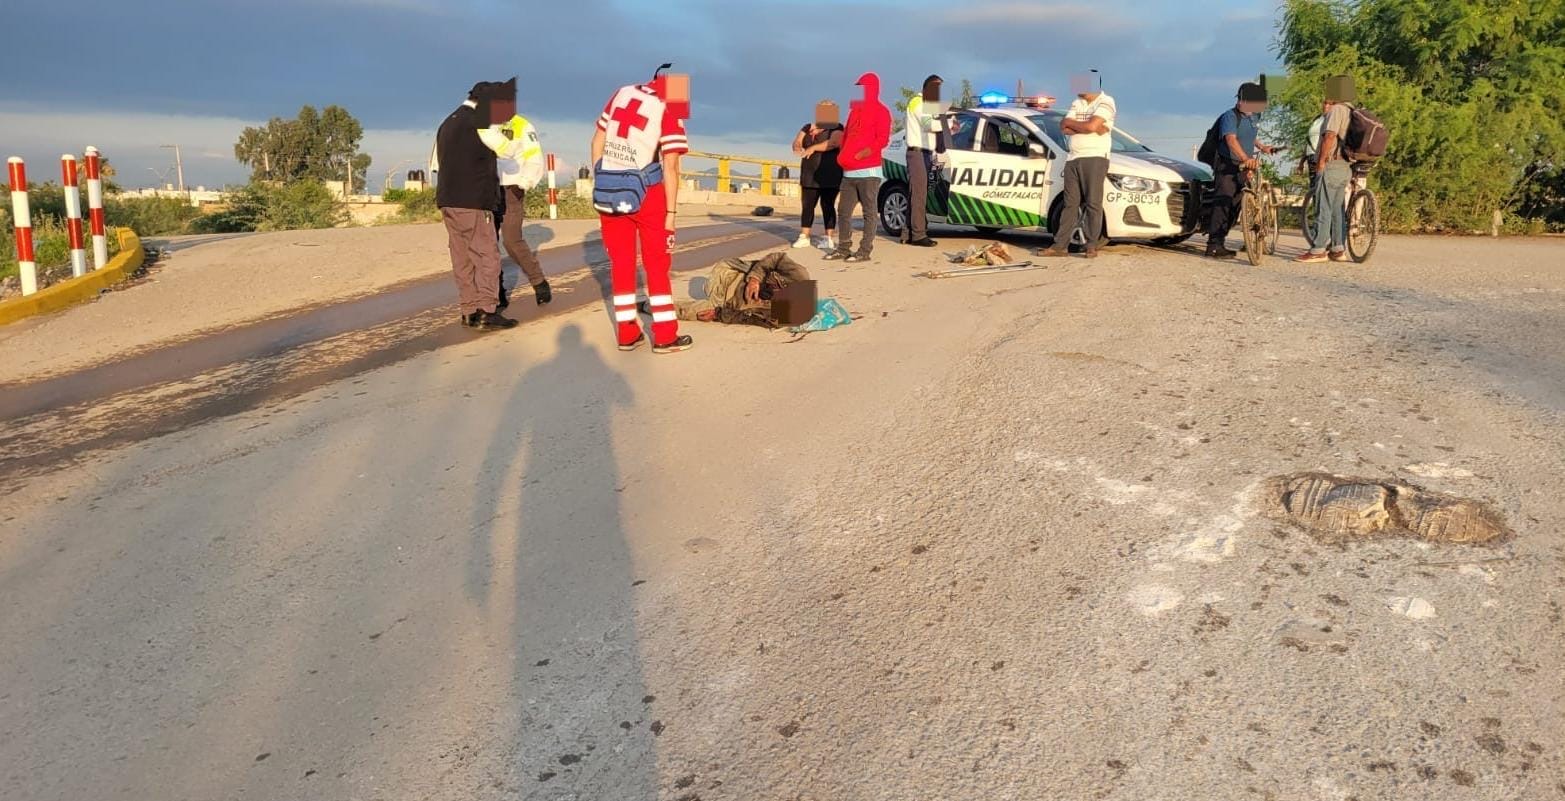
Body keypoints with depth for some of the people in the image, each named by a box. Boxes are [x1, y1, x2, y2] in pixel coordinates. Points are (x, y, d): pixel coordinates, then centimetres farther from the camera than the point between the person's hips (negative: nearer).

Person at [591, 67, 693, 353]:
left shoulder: (622, 93, 7)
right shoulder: (670, 112, -8)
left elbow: (597, 141, 9)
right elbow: (670, 168, -12)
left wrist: (599, 183, 15)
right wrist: (671, 213, -8)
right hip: (645, 193, -4)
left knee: (620, 263, 11)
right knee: (657, 264, 6)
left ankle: (627, 334, 14)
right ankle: (665, 336, 7)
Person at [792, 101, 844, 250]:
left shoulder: (837, 128, -4)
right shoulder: (807, 128, 14)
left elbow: (834, 142, -23)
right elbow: (796, 143, 4)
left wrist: (813, 147, -28)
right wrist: (798, 148, -21)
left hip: (829, 176, -5)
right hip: (810, 175, 6)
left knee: (827, 205, -6)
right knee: (807, 205, 4)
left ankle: (829, 238, -2)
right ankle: (804, 237, 8)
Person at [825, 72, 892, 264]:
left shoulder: (880, 111, -2)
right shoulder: (855, 110, 21)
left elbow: (883, 139, -12)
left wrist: (863, 153, -24)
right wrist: (843, 155, 8)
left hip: (868, 170, -8)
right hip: (848, 171, 8)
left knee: (869, 212, -3)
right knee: (843, 210, 7)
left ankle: (865, 250, -3)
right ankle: (843, 248, 14)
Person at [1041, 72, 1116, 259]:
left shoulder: (1106, 102, -2)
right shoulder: (1077, 103, 19)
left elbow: (1091, 126, -16)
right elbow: (1065, 128, 5)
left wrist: (1071, 123, -1)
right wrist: (1089, 127, -8)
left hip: (1095, 158, -6)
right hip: (1073, 159, 6)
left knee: (1093, 203, -6)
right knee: (1071, 203, 5)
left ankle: (1092, 246, -4)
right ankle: (1060, 245, 3)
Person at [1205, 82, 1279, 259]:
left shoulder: (1254, 117, 14)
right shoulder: (1230, 116, -12)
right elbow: (1231, 140, -29)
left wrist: (1262, 147, 20)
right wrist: (1246, 158, -42)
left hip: (1243, 168, 9)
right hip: (1227, 166, -9)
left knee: (1234, 206, 9)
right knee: (1223, 203, -17)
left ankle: (1220, 243, 15)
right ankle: (1213, 246, -21)